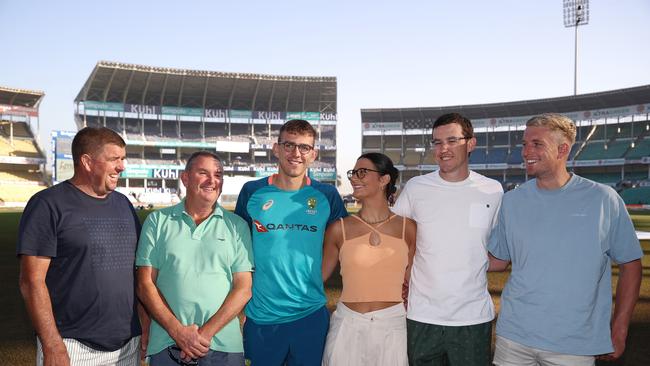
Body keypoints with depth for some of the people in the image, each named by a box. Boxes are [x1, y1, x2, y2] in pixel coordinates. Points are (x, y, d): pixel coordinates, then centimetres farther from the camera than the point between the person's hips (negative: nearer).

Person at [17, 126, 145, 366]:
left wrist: (146, 327, 7)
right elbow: (32, 281, -11)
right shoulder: (48, 205, -7)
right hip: (72, 346, -5)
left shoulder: (123, 204, 9)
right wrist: (52, 346, -14)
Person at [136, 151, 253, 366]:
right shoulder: (157, 221, 3)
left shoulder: (237, 226, 2)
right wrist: (178, 331, -10)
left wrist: (207, 332, -12)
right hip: (166, 345, 0)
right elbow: (145, 285, 0)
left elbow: (243, 289, -2)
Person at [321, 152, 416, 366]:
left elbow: (413, 277, 7)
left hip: (392, 325, 1)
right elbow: (320, 274, 5)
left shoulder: (407, 228, -1)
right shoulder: (339, 229, -3)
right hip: (348, 325, 0)